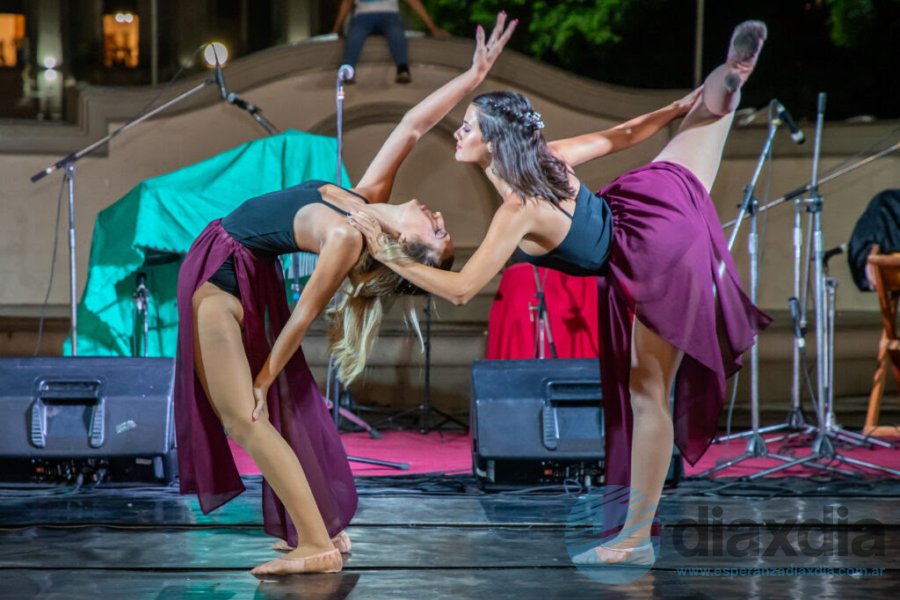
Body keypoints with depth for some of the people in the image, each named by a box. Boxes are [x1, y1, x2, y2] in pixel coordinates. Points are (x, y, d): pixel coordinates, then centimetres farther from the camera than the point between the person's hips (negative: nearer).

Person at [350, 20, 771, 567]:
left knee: (648, 393, 0)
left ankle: (636, 539, 6)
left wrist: (387, 254, -24)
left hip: (658, 258, -6)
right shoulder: (546, 155, -6)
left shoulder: (519, 211, -25)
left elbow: (461, 289, -27)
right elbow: (616, 138, 6)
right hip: (661, 194, 6)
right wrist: (673, 108, 18)